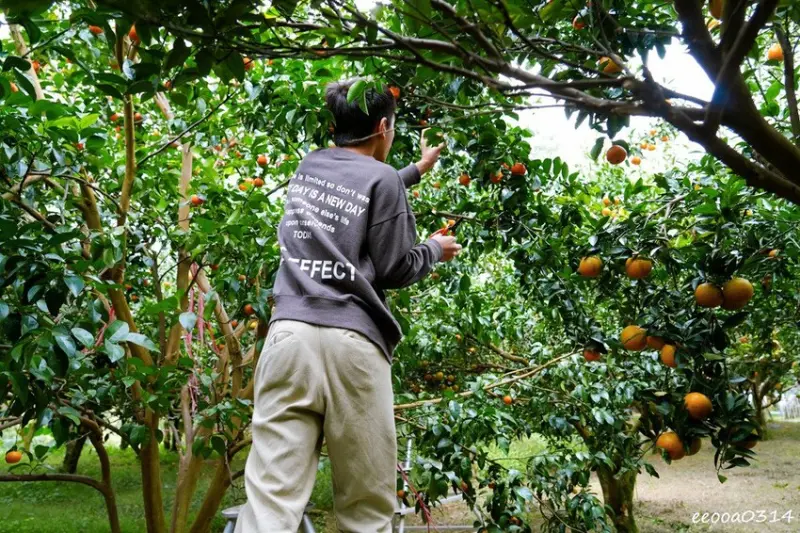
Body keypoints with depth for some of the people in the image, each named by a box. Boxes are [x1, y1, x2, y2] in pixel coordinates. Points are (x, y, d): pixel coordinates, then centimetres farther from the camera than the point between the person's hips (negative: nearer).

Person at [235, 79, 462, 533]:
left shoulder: (309, 167, 19)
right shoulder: (382, 178, 2)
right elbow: (394, 270, 4)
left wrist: (418, 170, 49)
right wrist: (435, 251, 24)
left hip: (290, 333, 5)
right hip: (352, 343, -4)